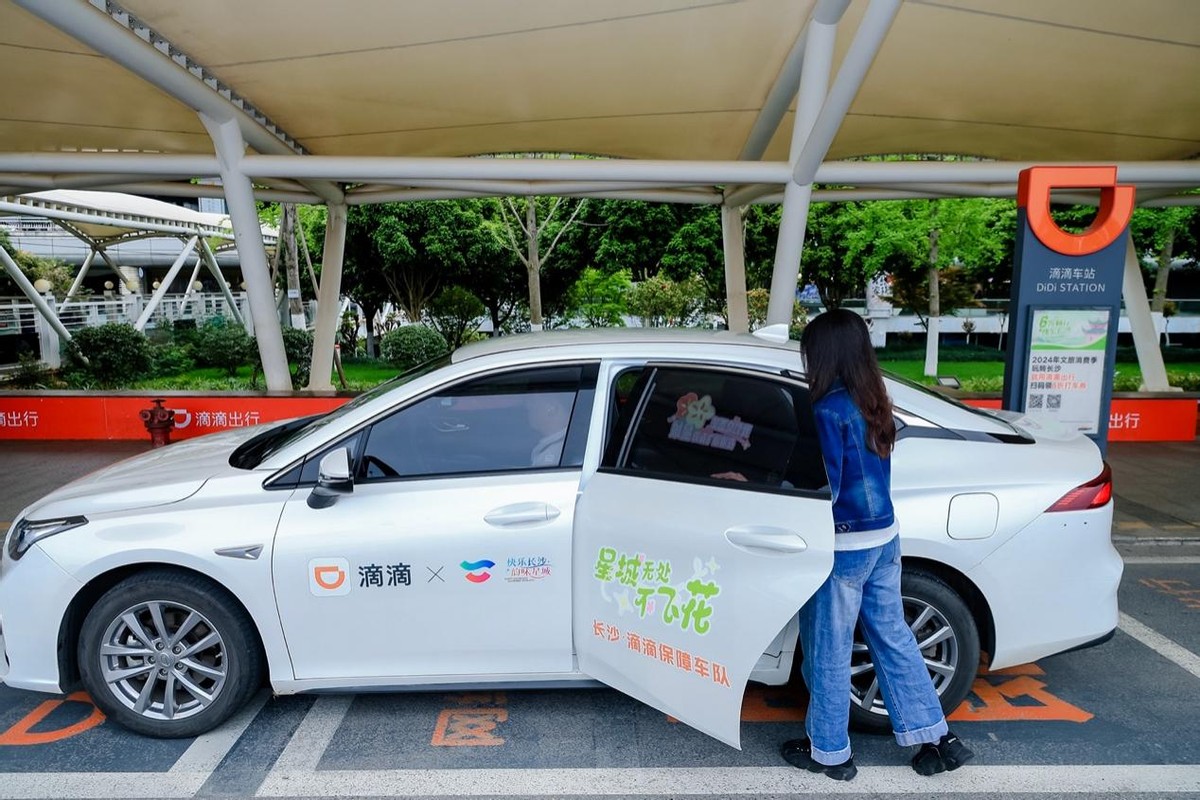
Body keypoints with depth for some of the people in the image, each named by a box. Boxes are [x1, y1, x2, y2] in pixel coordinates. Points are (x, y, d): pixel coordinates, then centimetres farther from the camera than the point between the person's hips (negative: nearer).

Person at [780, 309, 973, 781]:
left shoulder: (829, 409, -20)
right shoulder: (873, 403, 5)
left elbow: (823, 490, -20)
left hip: (844, 546, -8)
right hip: (884, 537, 8)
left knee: (828, 651, 9)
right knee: (893, 637, 20)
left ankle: (828, 751, 26)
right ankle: (938, 738, 30)